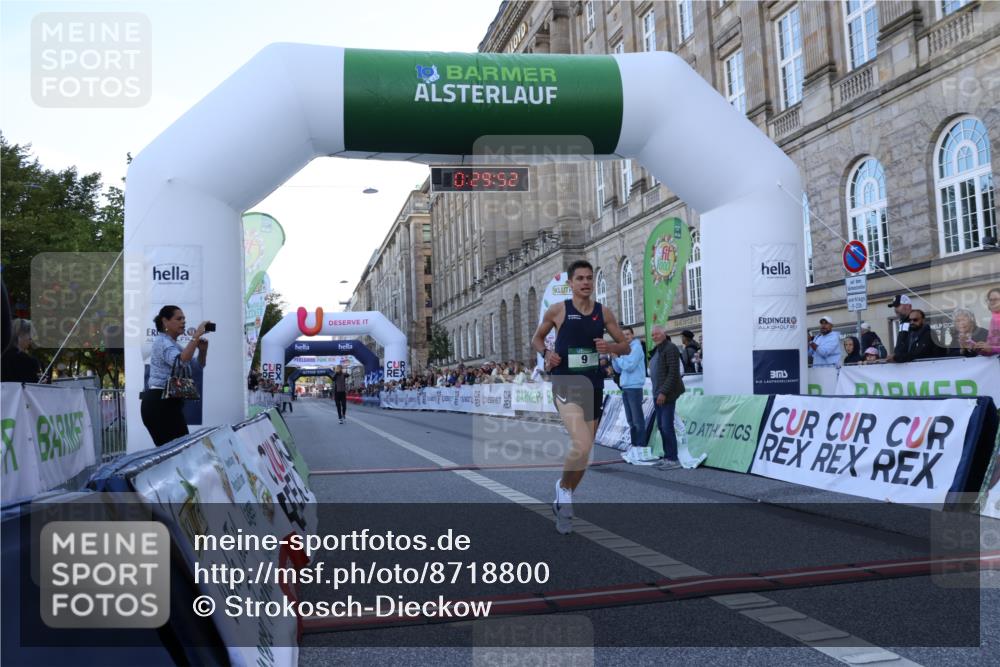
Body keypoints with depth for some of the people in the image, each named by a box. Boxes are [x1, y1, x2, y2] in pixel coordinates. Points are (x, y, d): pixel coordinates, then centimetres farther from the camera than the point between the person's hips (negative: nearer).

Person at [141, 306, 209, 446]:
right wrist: (196, 336, -28)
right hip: (160, 403, -10)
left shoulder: (173, 344, 20)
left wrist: (203, 350, -1)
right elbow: (181, 362, -31)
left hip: (165, 402, 10)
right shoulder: (162, 341, -10)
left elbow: (198, 366, 19)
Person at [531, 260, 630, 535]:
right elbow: (536, 338, 12)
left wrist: (611, 347, -11)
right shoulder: (557, 310, -2)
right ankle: (563, 487, 4)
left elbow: (626, 346, 11)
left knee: (584, 451, 13)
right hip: (565, 385, -5)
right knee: (582, 446, -25)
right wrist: (546, 353, -9)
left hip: (593, 386, 5)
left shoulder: (604, 312, 6)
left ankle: (563, 500, 35)